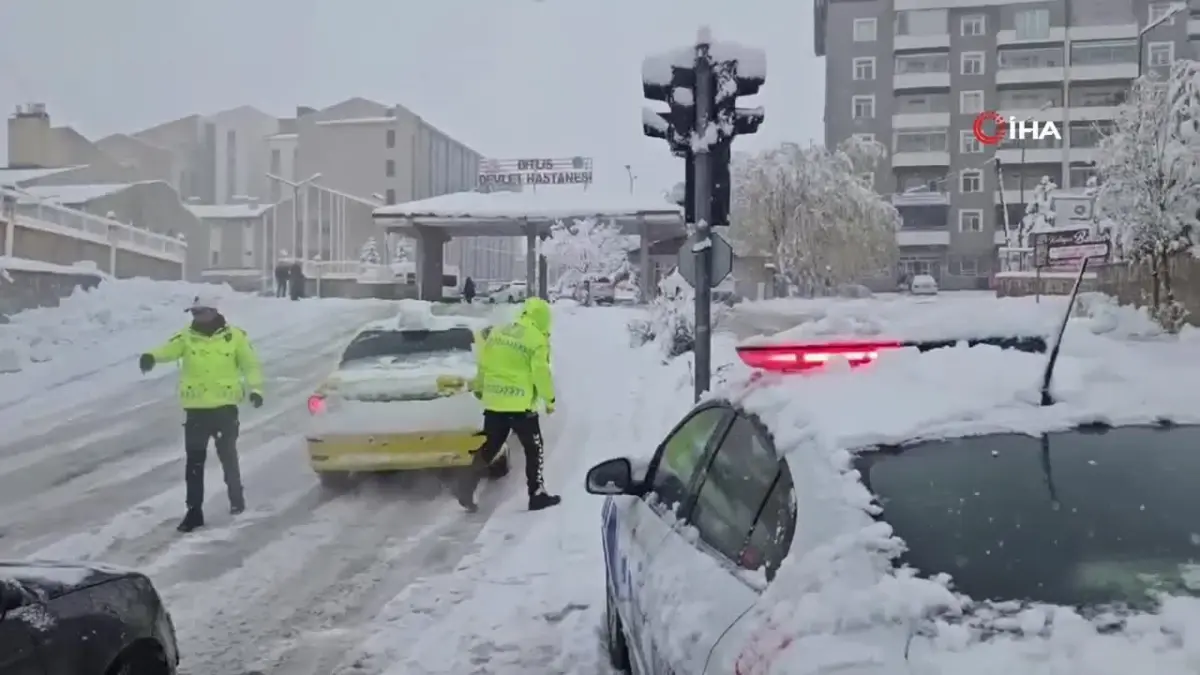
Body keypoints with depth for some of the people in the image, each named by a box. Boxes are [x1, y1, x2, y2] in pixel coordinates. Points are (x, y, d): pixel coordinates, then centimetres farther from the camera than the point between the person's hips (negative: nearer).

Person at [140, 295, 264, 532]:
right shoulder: (186, 336, 1)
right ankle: (194, 511, 13)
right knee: (194, 461, 4)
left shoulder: (234, 336, -3)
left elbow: (251, 363, 1)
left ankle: (236, 498, 31)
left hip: (225, 407, -2)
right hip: (195, 409, 2)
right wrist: (152, 356, -40)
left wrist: (255, 388, -14)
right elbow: (168, 350, -17)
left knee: (228, 455, 9)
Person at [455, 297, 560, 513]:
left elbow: (483, 364, 13)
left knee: (488, 448, 15)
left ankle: (466, 488, 6)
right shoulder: (538, 341, -9)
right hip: (521, 405, -6)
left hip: (494, 403, 6)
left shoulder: (497, 332, 9)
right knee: (534, 449, 8)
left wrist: (479, 387, 26)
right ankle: (537, 495, 9)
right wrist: (549, 400, -1)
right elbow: (541, 374, -12)